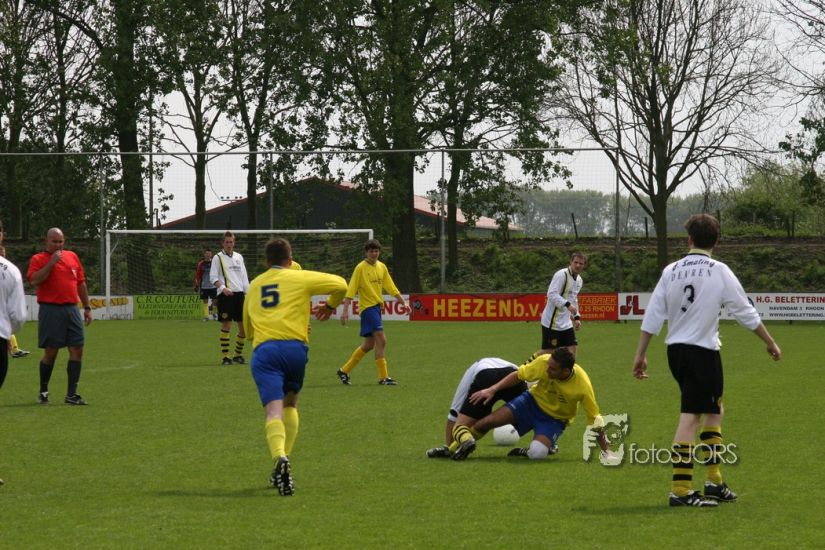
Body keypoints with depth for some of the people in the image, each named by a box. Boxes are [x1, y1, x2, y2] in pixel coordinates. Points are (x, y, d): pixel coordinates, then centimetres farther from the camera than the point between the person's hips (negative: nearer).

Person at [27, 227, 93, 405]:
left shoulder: (72, 257, 15)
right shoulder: (38, 259, 0)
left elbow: (81, 283, 20)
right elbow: (34, 280, -17)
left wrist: (87, 307, 17)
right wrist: (51, 263, -17)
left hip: (72, 309, 5)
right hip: (51, 310, -5)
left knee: (77, 350, -1)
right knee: (51, 352, -3)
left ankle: (72, 394, 2)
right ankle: (43, 392, 15)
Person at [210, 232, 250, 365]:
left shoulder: (239, 257, 17)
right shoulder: (218, 258, 1)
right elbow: (213, 277, -4)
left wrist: (248, 293, 9)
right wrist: (223, 288, -20)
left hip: (239, 293, 5)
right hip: (225, 295, -5)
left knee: (243, 325, 4)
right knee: (226, 325, -7)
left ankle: (238, 354, 17)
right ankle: (225, 357, -2)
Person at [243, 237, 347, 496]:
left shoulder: (254, 286, 25)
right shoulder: (299, 278, 13)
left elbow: (247, 330, 32)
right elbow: (340, 284, 7)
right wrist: (330, 305, 24)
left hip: (263, 349, 1)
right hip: (295, 346, -1)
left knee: (274, 410, -13)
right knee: (290, 404, 23)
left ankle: (280, 458, -40)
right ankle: (283, 462, 15)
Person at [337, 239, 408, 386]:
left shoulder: (382, 267, 10)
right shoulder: (361, 268, -9)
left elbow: (391, 288, 14)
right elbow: (351, 290, -11)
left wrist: (403, 302, 6)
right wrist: (345, 310, -18)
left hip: (377, 307, 8)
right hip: (367, 307, -8)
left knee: (369, 344, 13)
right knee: (381, 340, -15)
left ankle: (344, 371, 25)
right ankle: (383, 377, -11)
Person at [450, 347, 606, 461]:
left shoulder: (582, 386, -30)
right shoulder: (544, 362, -26)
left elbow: (595, 419, -19)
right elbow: (518, 375, -8)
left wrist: (605, 450, -17)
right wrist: (492, 390, -12)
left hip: (555, 419, -2)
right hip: (533, 401, 2)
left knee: (537, 453, -31)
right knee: (488, 421, -13)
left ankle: (548, 444, 4)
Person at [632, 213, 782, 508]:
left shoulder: (671, 271, 5)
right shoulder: (719, 272, -6)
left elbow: (653, 315, 4)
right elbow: (746, 312, 0)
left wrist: (641, 355, 10)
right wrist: (771, 343, 12)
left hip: (675, 350, 5)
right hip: (703, 351, -5)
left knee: (715, 410, 19)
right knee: (690, 417, -6)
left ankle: (714, 482, 20)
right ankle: (680, 489, -11)